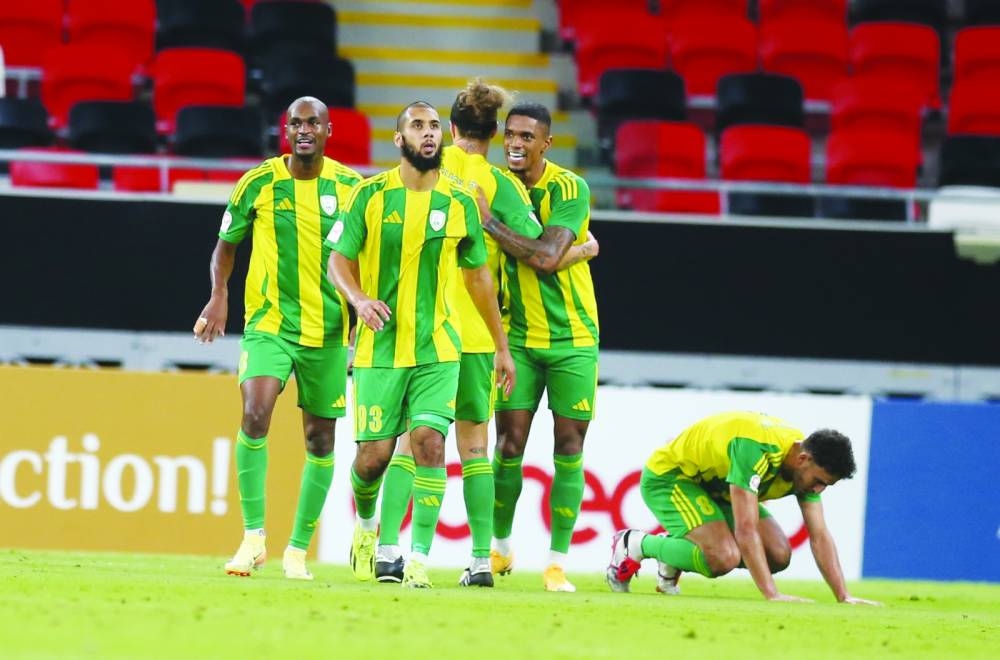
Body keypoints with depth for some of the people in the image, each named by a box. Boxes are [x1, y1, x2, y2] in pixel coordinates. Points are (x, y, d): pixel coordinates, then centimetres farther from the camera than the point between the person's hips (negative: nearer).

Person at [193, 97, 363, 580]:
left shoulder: (350, 186, 2)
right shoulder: (258, 183, -2)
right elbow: (227, 244, 8)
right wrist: (218, 295, -7)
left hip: (330, 328, 2)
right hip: (268, 323, -2)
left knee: (320, 438, 5)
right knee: (255, 414, -22)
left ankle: (298, 549, 17)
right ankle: (253, 536, -13)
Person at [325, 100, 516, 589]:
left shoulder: (460, 202, 4)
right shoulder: (371, 195, 0)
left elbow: (478, 276, 14)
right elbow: (339, 260, 1)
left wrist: (502, 346, 17)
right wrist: (359, 298, -22)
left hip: (438, 349, 1)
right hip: (379, 348, -1)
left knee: (429, 443, -15)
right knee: (374, 454, 1)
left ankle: (420, 558, -11)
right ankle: (366, 523, 33)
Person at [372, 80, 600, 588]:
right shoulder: (500, 184, -4)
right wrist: (584, 249, 11)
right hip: (474, 330, -1)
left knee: (411, 438, 4)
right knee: (473, 442, 7)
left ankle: (387, 547, -7)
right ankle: (481, 559, 5)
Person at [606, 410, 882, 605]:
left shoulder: (809, 465, -12)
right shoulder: (756, 449, -38)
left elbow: (820, 537, -9)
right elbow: (746, 529, -41)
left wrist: (844, 597, -18)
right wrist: (772, 594, -44)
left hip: (715, 485, 9)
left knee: (779, 555, -6)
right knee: (724, 557, -30)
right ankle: (636, 545, -6)